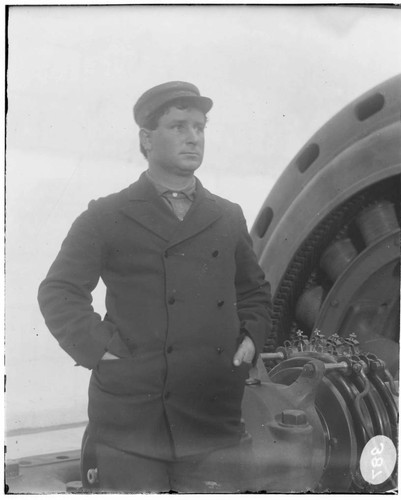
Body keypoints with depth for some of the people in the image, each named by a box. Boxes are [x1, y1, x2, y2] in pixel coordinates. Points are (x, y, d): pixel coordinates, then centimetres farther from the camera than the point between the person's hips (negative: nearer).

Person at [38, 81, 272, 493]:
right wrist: (98, 350, -8)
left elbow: (254, 291, 26)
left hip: (215, 421, 3)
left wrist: (251, 339, 10)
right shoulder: (106, 218, 2)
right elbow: (59, 291, 3)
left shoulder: (228, 218, 15)